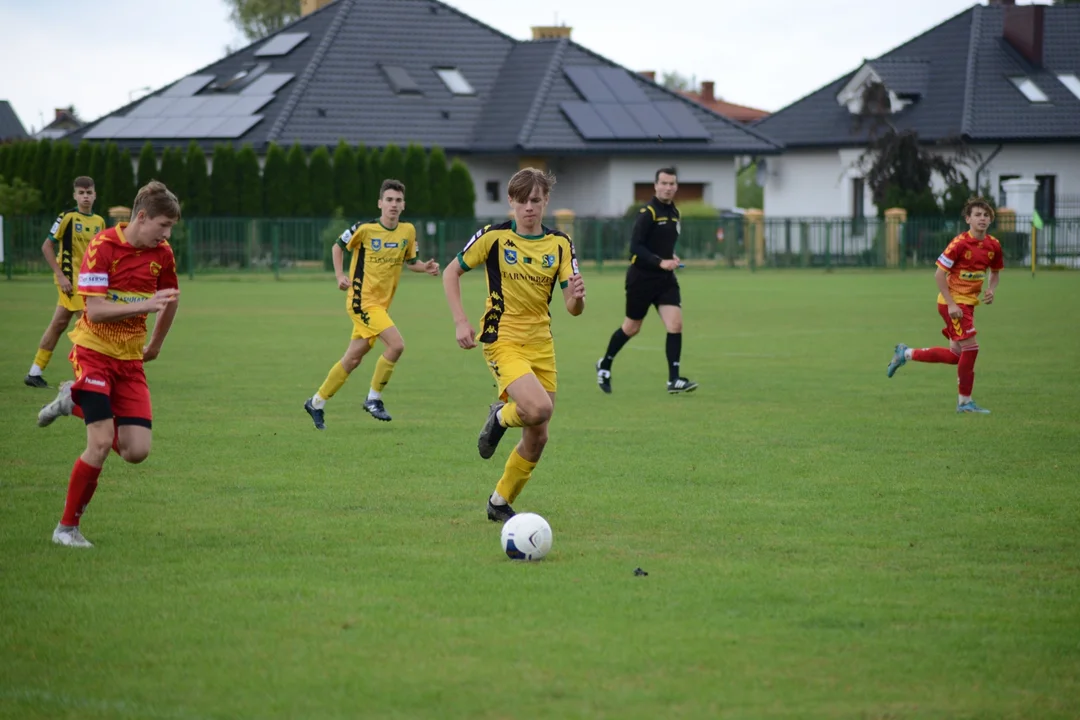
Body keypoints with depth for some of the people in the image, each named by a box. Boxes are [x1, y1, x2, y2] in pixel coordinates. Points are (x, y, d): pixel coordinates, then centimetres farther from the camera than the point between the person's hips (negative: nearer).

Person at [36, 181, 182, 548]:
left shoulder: (162, 254, 2)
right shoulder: (102, 247, -15)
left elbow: (171, 299, 21)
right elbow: (96, 310, -22)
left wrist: (155, 346, 25)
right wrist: (146, 305, -30)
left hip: (130, 360, 5)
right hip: (94, 352, -5)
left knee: (137, 450, -5)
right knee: (101, 443, -17)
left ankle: (75, 402, 21)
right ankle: (67, 528, 0)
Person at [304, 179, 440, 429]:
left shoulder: (408, 231, 1)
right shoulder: (365, 229, -12)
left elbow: (409, 261, 15)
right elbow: (338, 246, 3)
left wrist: (426, 267, -5)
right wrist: (340, 276, -8)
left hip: (381, 304, 6)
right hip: (362, 300, -6)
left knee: (352, 359, 11)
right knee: (396, 344, -20)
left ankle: (317, 403, 26)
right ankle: (374, 398, -4)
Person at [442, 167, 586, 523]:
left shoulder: (560, 244, 2)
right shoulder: (493, 237, -7)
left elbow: (573, 308, -1)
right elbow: (451, 273, 3)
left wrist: (577, 297, -26)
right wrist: (461, 322, -8)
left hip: (541, 344, 5)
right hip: (503, 340, -5)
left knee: (537, 438, 7)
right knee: (539, 408, -29)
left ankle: (500, 503, 26)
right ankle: (502, 416, 6)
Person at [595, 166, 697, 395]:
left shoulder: (674, 212, 10)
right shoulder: (648, 212, -14)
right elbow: (635, 247, -20)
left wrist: (672, 257, 5)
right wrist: (660, 262, -27)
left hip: (665, 278, 6)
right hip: (641, 278, -6)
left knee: (675, 324, -10)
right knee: (631, 328, 8)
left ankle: (674, 380, -8)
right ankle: (604, 365, 32)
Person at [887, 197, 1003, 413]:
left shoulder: (993, 245, 2)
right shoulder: (960, 243, -18)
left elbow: (994, 272, 19)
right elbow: (939, 273, -16)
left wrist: (991, 290, -2)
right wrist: (951, 304, -20)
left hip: (968, 303, 8)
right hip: (953, 302, -8)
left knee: (956, 355, 12)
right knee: (971, 347, -14)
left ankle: (906, 354, 30)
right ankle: (965, 402, -2)